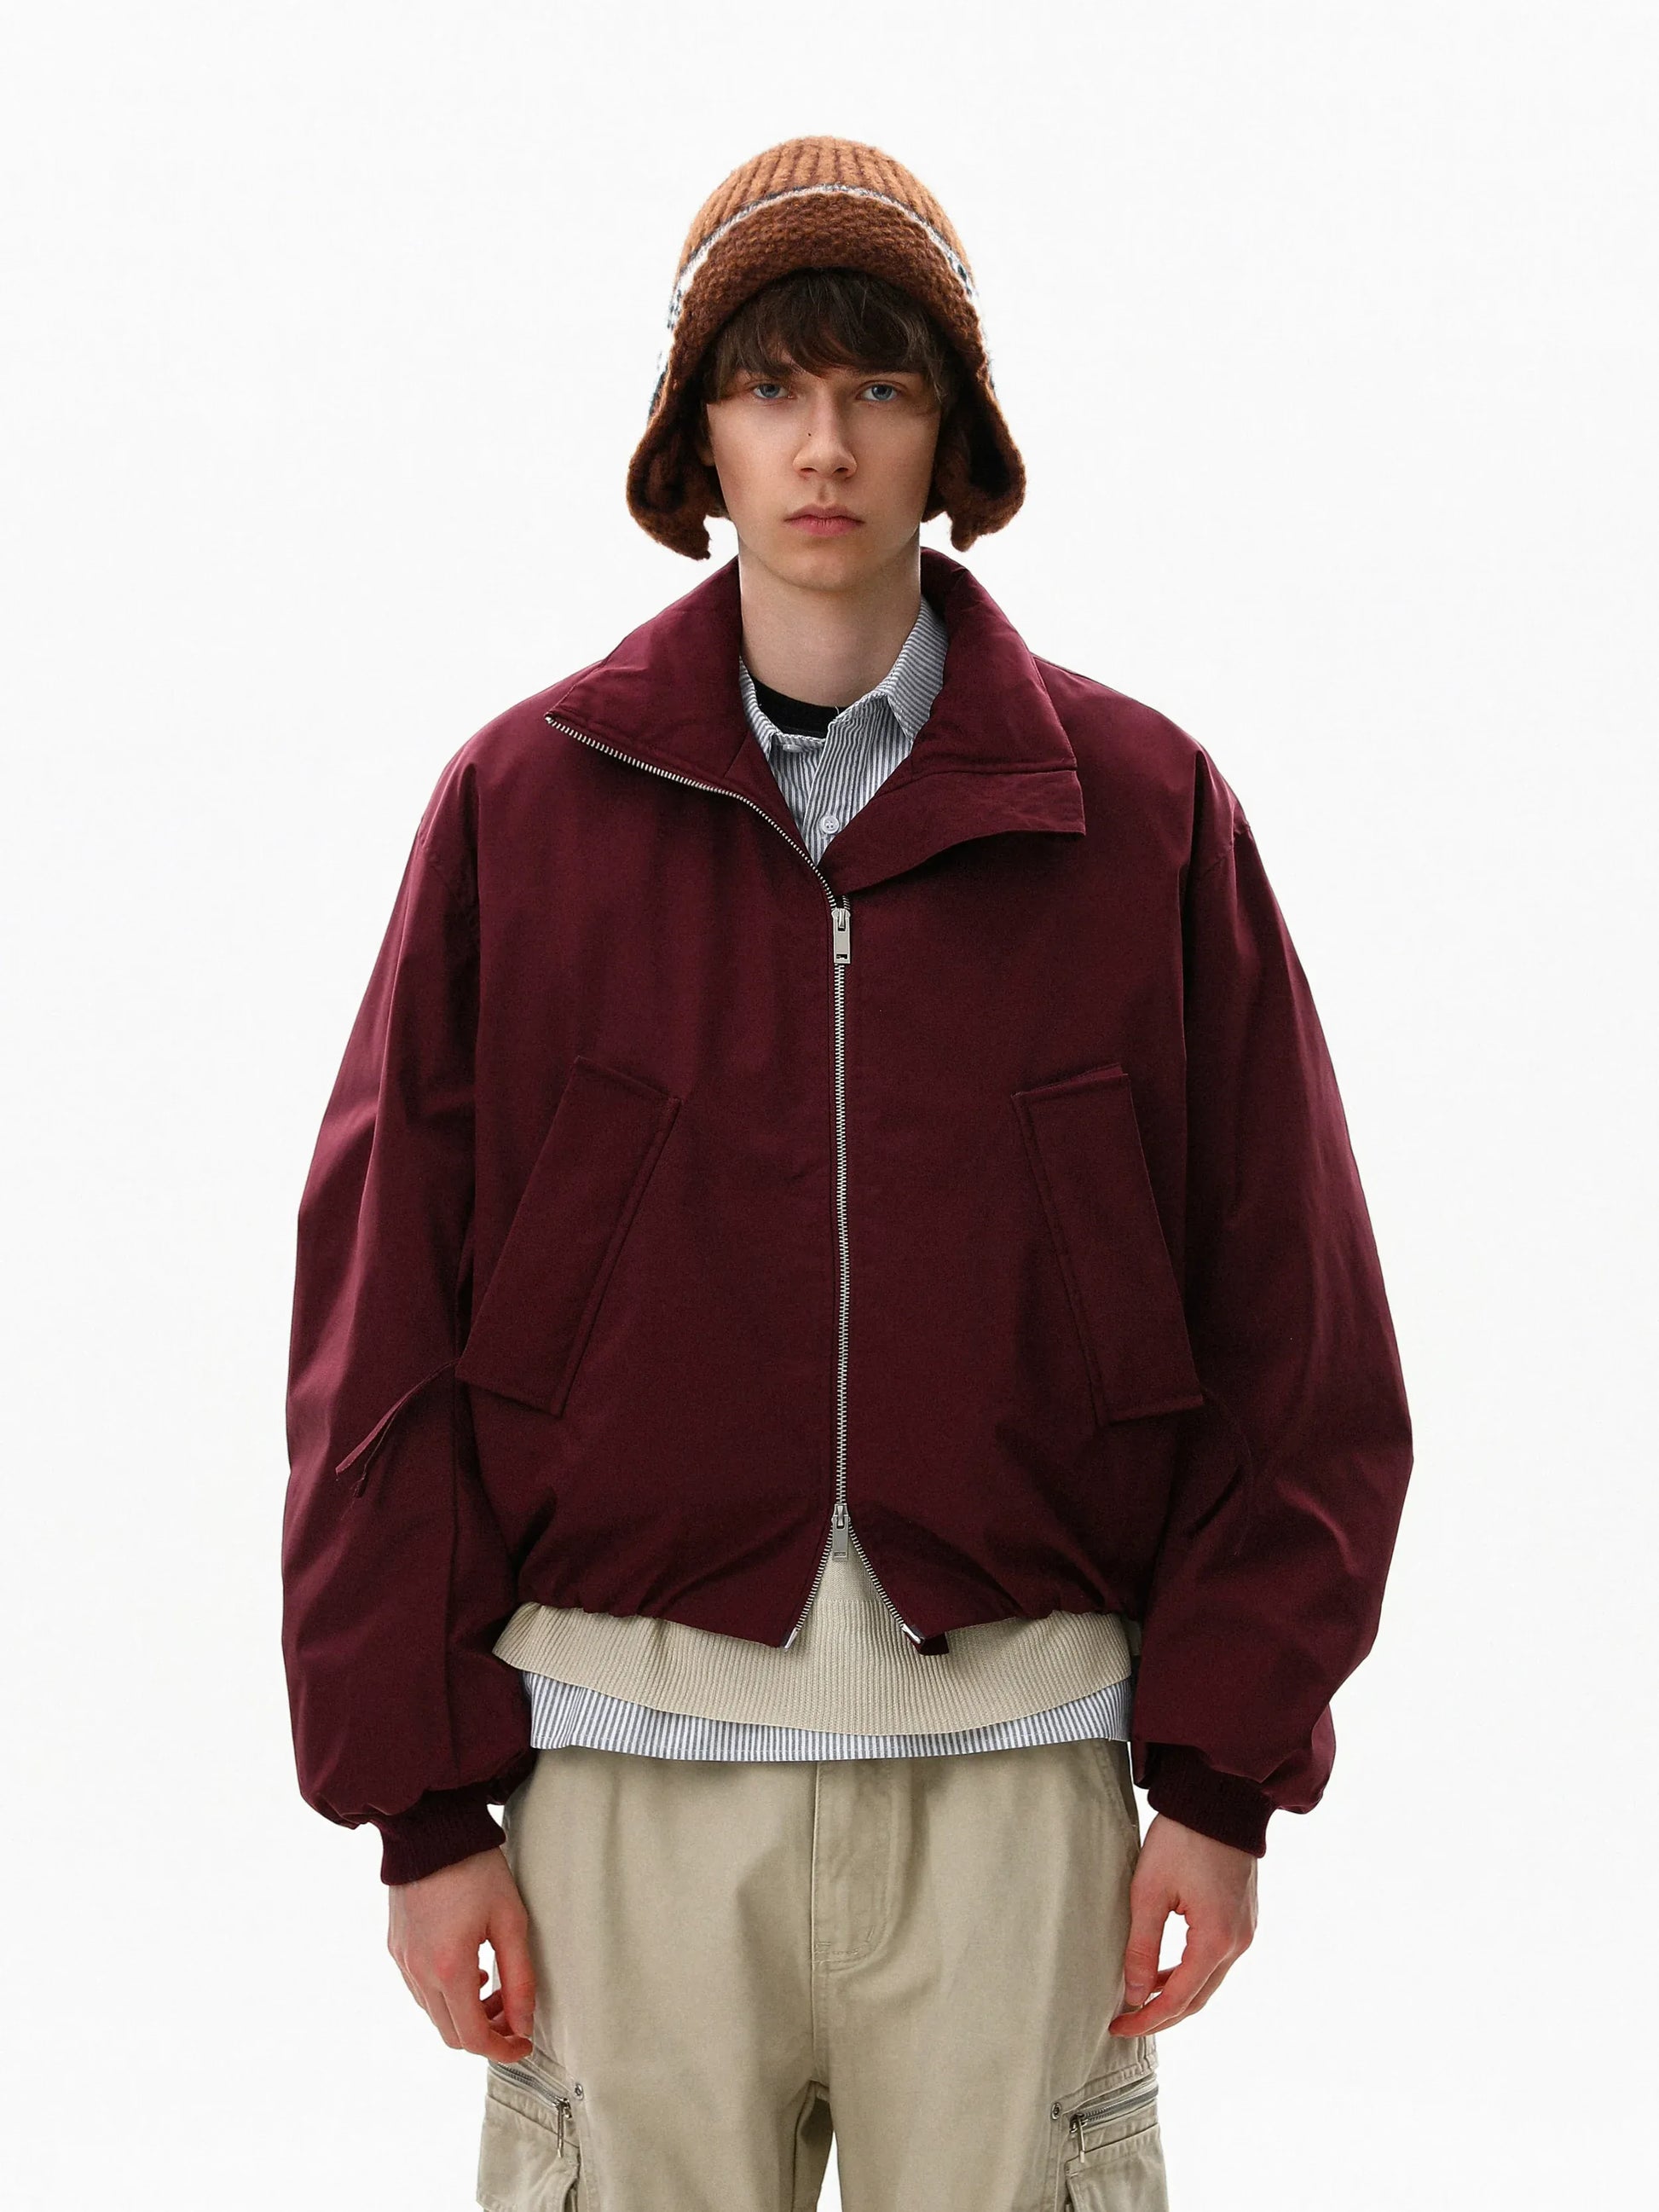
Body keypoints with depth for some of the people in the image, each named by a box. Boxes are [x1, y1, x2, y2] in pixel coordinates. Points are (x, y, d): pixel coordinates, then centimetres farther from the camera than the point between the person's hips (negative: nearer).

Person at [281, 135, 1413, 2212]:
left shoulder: (1143, 810, 2)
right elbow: (380, 1334, 1)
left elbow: (1291, 1325, 2)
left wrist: (1223, 1773, -2)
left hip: (1012, 1760, 0)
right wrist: (423, 1803, -3)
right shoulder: (524, 803, 2)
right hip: (626, 1762, 0)